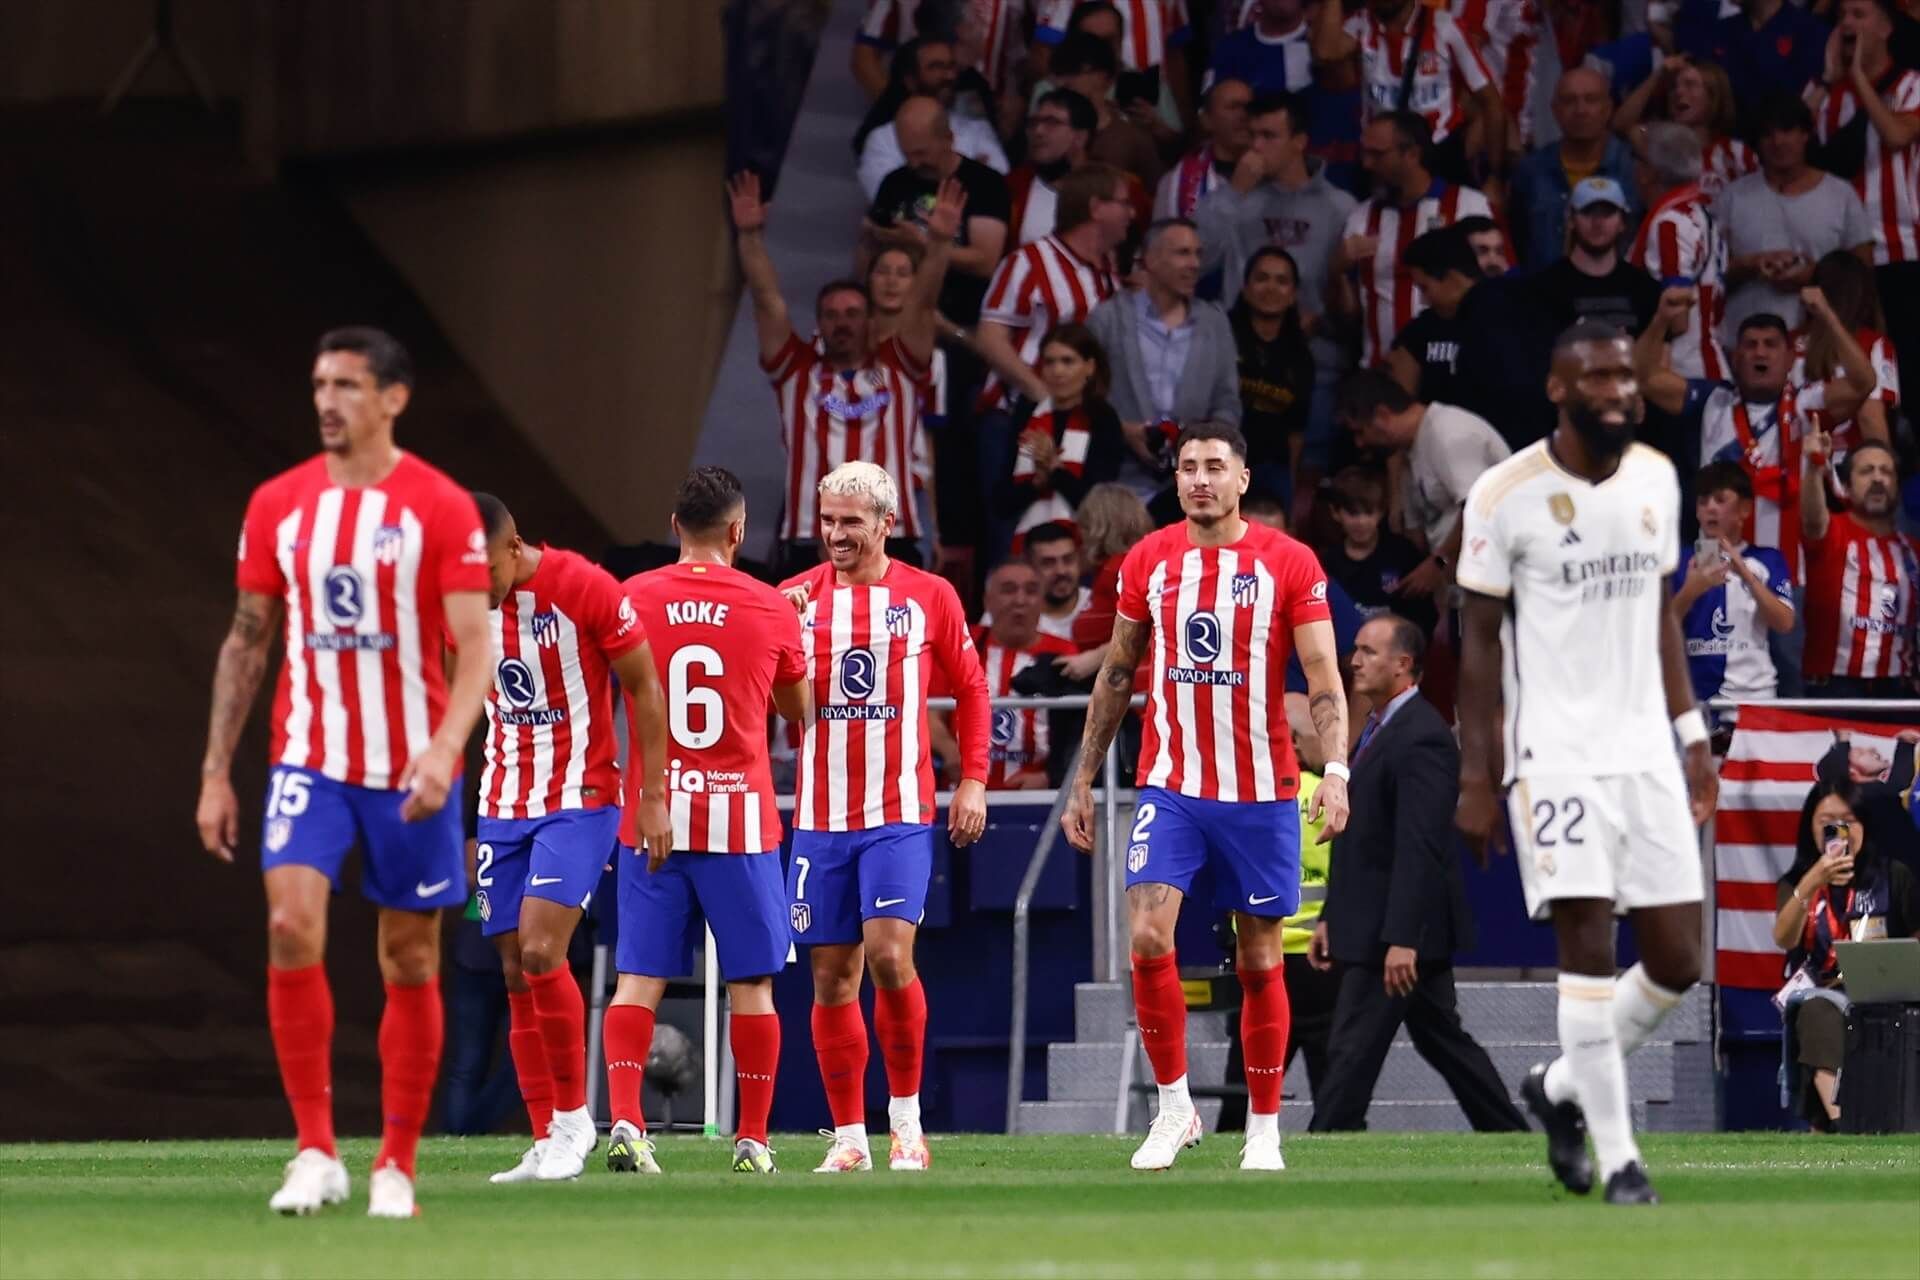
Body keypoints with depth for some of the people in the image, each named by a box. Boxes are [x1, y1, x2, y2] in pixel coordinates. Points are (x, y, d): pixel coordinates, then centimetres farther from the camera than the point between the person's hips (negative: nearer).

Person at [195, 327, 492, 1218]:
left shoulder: (440, 508, -5)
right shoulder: (279, 504, 5)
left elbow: (474, 645, -9)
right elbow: (247, 641, 12)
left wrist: (445, 747, -25)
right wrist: (215, 773, 8)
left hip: (409, 770, -2)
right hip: (310, 759, 2)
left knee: (411, 961, 4)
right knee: (291, 927, -17)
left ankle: (396, 1166, 14)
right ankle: (316, 1153, -12)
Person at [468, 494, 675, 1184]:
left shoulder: (586, 590, -13)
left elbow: (645, 688, -7)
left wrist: (653, 797, -10)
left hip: (580, 801, -6)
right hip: (502, 807, 6)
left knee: (540, 953, -19)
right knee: (516, 973, 1)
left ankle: (574, 1116, -4)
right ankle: (546, 1145, 5)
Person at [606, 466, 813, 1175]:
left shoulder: (633, 599, 0)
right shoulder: (772, 609, -2)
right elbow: (800, 712, 12)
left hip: (652, 821, 1)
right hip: (740, 816, -1)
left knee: (639, 977, 1)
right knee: (751, 982, 7)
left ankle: (624, 1120, -15)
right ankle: (753, 1138, 8)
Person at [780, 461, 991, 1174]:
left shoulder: (929, 598, 3)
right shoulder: (795, 598, 5)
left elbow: (970, 688, 12)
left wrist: (973, 780, 4)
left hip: (899, 813, -2)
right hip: (820, 816, 2)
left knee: (889, 953, -17)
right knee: (831, 975, 3)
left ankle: (906, 1114, 0)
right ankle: (849, 1137, 10)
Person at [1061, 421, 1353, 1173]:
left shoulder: (1289, 564, -3)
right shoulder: (1148, 562, 5)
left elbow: (1323, 678, -6)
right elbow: (1117, 674, 12)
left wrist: (1336, 770, -21)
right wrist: (1083, 783, 12)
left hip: (1260, 793, -1)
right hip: (1170, 788, 1)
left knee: (1259, 962, 5)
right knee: (1147, 937, -15)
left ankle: (1264, 1131, 14)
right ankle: (1174, 1105, -2)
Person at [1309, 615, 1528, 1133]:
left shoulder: (1421, 738, -17)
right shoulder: (1378, 731, 16)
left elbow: (1420, 846, -24)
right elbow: (1358, 837, 20)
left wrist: (1401, 939, -28)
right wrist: (1330, 916, 18)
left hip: (1394, 930, -10)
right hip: (1368, 927, 10)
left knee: (1352, 1051, -9)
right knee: (1444, 1043, 15)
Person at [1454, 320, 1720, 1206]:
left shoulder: (1656, 479, 8)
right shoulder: (1507, 495, -8)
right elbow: (1480, 640, -5)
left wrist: (1692, 735, 14)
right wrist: (1477, 778, -8)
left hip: (1646, 750, 6)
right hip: (1556, 754, -5)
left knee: (1677, 961, 2)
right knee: (1589, 946, -11)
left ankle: (1561, 1089, 25)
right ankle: (1617, 1158, -3)